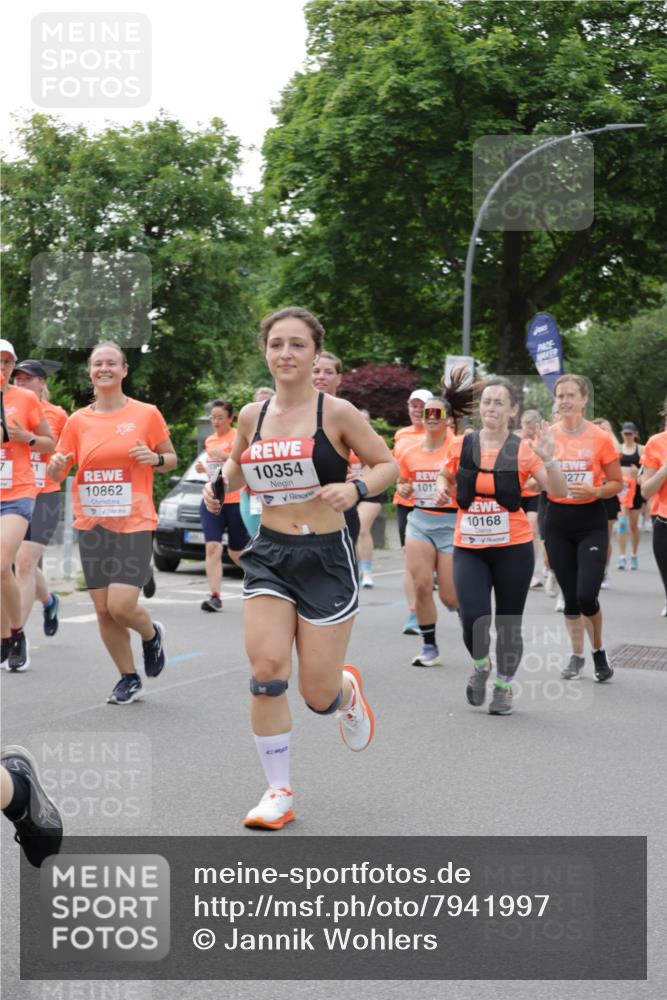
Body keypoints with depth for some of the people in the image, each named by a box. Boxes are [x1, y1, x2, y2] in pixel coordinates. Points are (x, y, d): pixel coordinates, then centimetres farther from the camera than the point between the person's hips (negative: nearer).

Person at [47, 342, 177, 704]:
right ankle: (128, 678, 21)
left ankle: (151, 635, 20)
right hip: (92, 524, 4)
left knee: (121, 605, -14)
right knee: (103, 609, 4)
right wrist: (56, 466, -13)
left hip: (134, 523, -3)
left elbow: (171, 459, 10)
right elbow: (56, 473, 11)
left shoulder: (147, 414, -1)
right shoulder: (77, 420, 6)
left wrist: (155, 458, -13)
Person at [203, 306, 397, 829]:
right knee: (266, 670, -14)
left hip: (326, 557, -3)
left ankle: (348, 691, 39)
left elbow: (389, 464, 0)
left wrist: (356, 487, -20)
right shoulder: (253, 416, 5)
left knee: (318, 694, -1)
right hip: (269, 555, 3)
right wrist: (220, 483, 3)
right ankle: (279, 792, 2)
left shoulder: (337, 412, -7)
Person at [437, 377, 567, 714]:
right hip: (468, 548, 1)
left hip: (513, 547, -1)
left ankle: (504, 687, 28)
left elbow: (559, 493, -9)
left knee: (508, 623, 6)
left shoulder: (523, 450, -5)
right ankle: (480, 666, 18)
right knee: (473, 618, -15)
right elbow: (445, 476, 22)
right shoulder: (461, 446, 1)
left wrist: (548, 460, -24)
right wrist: (442, 488, 0)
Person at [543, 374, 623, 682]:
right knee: (570, 596, 7)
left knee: (586, 596, -11)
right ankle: (576, 656, 23)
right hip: (558, 521, 3)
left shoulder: (601, 438, -6)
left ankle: (599, 651, 14)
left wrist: (595, 491, -17)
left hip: (591, 522, -2)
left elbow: (617, 483, 1)